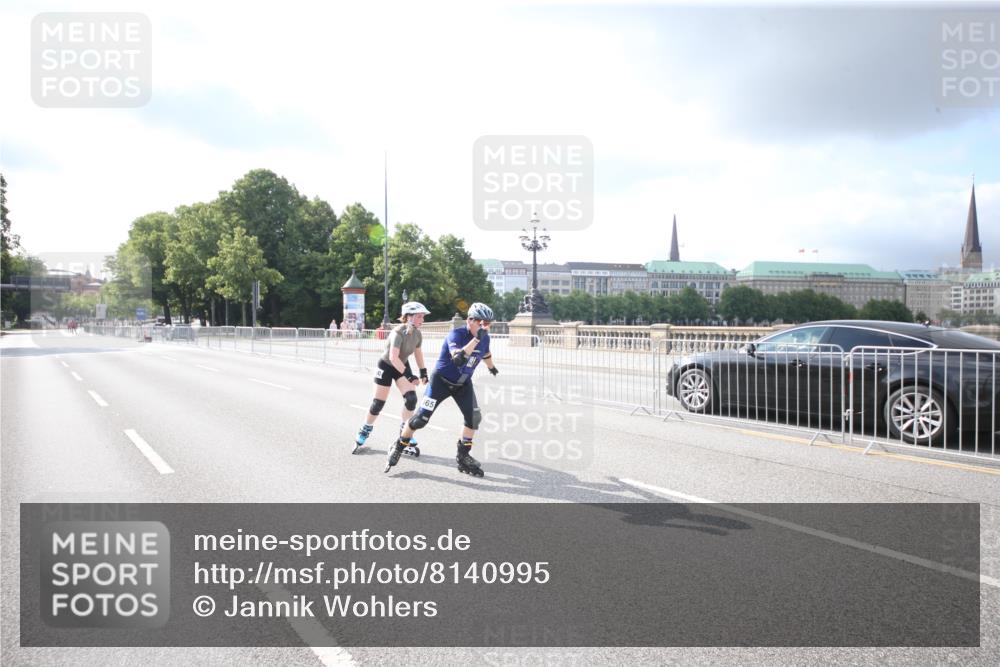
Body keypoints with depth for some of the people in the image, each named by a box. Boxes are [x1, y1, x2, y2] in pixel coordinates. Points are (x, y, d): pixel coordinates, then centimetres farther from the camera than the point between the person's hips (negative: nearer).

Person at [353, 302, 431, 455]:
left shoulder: (418, 334, -9)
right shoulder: (398, 333, -30)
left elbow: (418, 352, 9)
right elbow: (393, 357, -39)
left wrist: (423, 371, 7)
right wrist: (407, 375, -39)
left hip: (403, 366, 5)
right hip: (386, 367, -5)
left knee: (411, 399, -12)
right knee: (378, 404, -1)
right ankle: (363, 434, 21)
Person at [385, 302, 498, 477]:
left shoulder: (485, 338, -7)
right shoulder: (456, 335, -27)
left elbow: (486, 354, 18)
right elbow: (458, 359, -45)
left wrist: (491, 367, 37)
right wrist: (477, 338, -50)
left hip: (463, 383, 6)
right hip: (441, 380, -6)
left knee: (474, 417, -5)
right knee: (420, 418, -7)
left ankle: (463, 456, 13)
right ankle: (398, 448, 14)